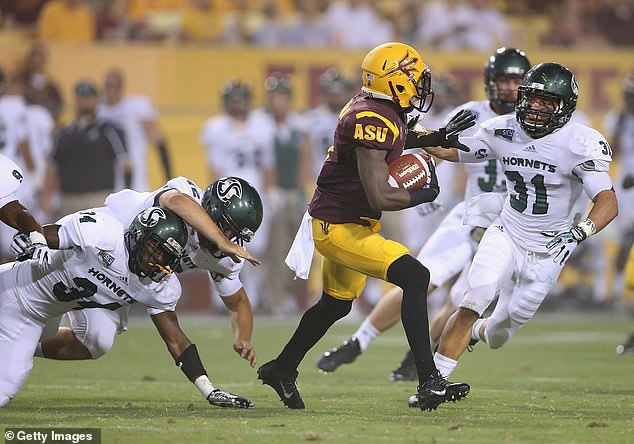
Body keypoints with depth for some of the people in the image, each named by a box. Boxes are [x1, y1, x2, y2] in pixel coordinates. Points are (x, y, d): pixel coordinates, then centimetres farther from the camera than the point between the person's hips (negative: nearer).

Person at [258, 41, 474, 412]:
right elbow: (379, 198, -32)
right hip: (338, 226, -11)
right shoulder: (372, 121, -27)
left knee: (336, 305, 26)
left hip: (353, 222, 11)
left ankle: (281, 370, 46)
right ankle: (429, 382, -25)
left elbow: (395, 138, 30)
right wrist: (424, 194, -16)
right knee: (415, 277, -22)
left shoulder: (380, 110, 3)